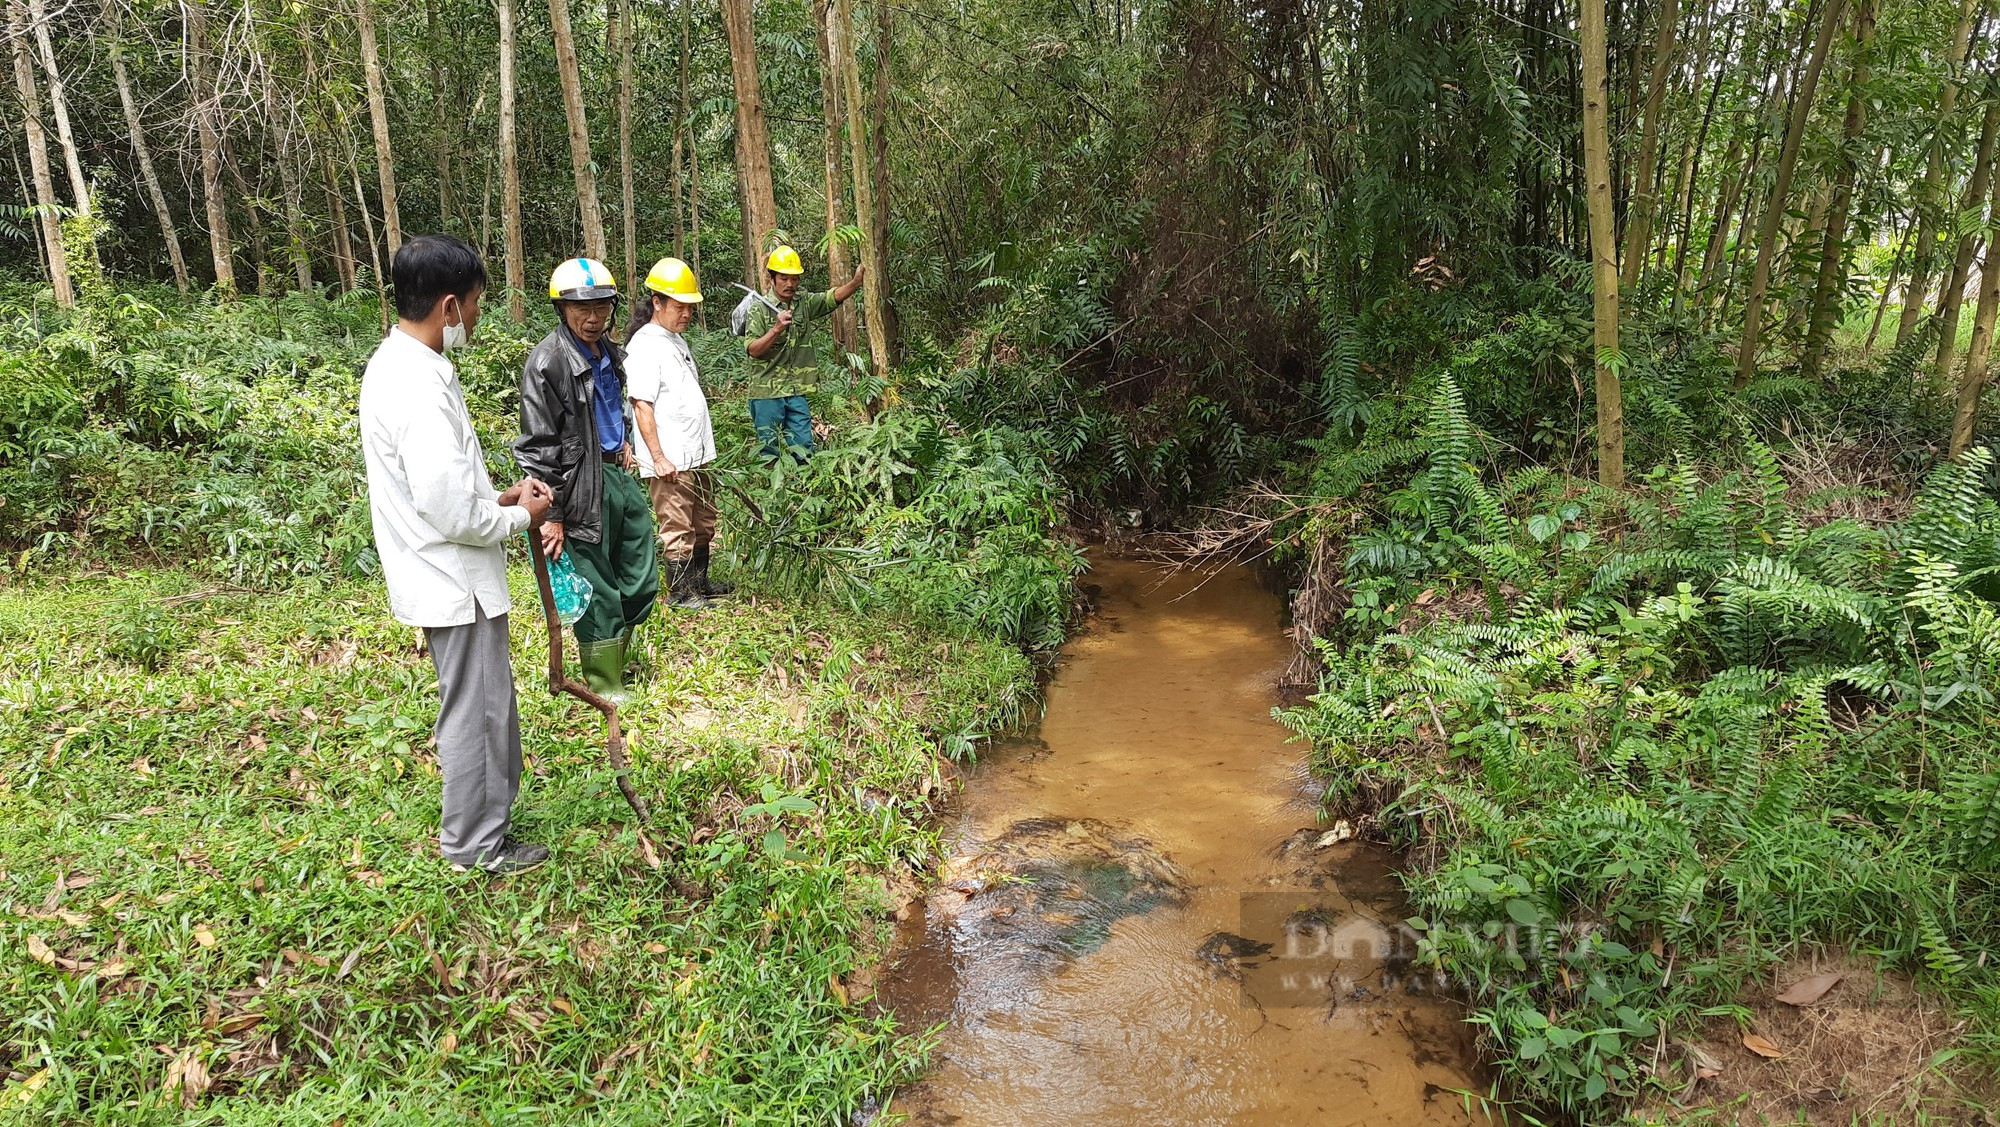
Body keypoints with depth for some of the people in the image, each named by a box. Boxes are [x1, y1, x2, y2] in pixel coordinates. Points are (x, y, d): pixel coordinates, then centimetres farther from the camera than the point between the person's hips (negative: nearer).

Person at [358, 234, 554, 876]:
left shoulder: (396, 364, 7)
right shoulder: (419, 387, -26)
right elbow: (451, 514, -27)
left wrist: (496, 497, 7)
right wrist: (520, 517, -10)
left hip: (444, 577, 10)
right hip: (455, 582, -10)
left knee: (486, 701, 22)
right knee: (475, 710, 5)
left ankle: (484, 811, 39)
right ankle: (476, 845, 22)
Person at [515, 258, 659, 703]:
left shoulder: (609, 352, 9)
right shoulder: (548, 362, -16)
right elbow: (537, 446, -16)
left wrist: (623, 441, 13)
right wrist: (551, 515, -17)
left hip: (619, 475, 8)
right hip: (583, 488, -8)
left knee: (641, 584, 16)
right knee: (598, 593, 4)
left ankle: (616, 658, 37)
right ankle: (605, 686, 21)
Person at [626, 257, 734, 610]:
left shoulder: (676, 339, 15)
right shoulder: (644, 347, -14)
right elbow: (641, 406, -18)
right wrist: (658, 458, -21)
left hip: (696, 456, 10)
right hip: (670, 462, -10)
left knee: (703, 524, 18)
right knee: (677, 527, -1)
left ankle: (699, 582, 32)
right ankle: (681, 593, 11)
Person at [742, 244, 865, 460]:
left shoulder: (805, 303, 6)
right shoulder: (759, 309, -5)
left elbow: (835, 296, -9)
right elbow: (752, 350, -11)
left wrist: (856, 281, -28)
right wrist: (776, 329, -25)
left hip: (797, 391, 3)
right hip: (767, 393, -3)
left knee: (803, 450, 8)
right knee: (768, 451, 6)